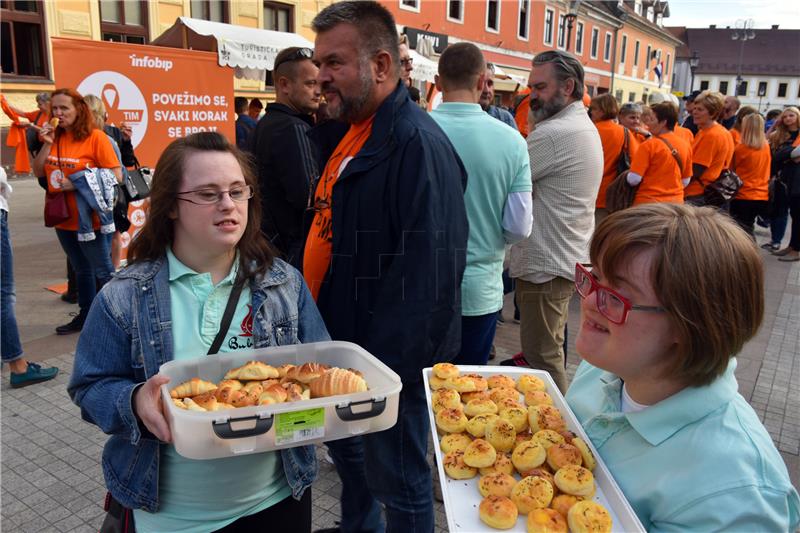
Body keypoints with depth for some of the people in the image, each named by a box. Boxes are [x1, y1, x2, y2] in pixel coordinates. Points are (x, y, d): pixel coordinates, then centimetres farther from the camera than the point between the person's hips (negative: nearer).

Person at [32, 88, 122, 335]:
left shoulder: (95, 136, -12)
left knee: (103, 271, 1)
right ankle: (86, 315, 32)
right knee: (82, 270, 19)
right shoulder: (55, 136, 7)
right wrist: (46, 144, -6)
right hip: (63, 218, 7)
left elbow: (116, 175, -17)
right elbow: (39, 172, 7)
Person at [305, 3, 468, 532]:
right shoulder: (353, 134, 9)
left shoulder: (418, 144, -22)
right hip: (342, 342, 10)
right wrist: (324, 334, 16)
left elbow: (428, 274, -27)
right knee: (346, 449, 27)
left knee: (398, 482, 8)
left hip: (388, 360, -9)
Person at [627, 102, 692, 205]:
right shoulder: (685, 145, 5)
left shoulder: (649, 145, -13)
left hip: (648, 202, -6)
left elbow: (633, 179, -16)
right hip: (676, 202, 6)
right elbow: (685, 181, 12)